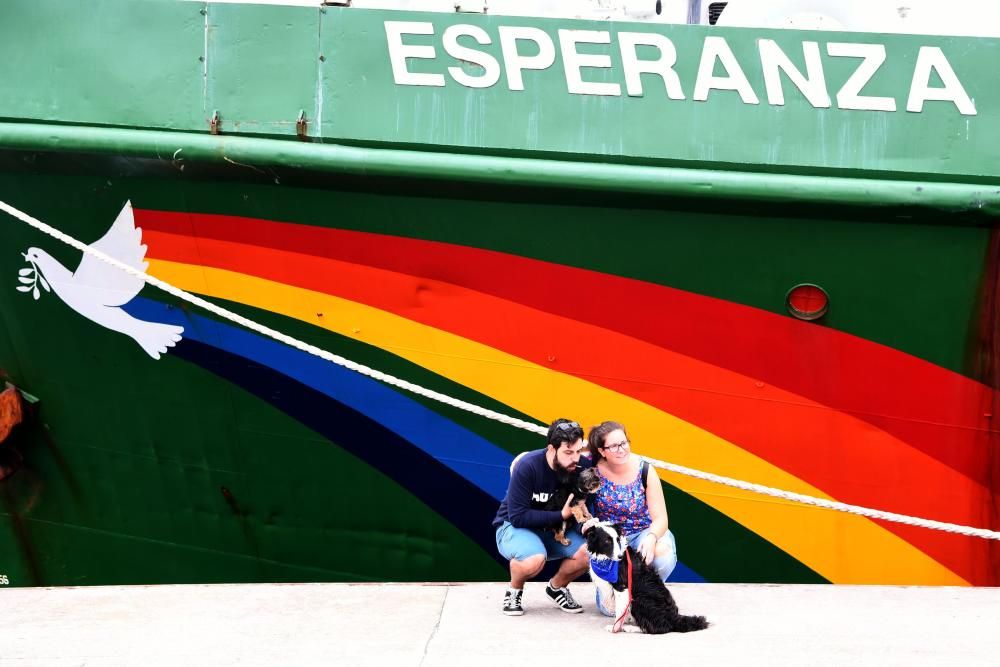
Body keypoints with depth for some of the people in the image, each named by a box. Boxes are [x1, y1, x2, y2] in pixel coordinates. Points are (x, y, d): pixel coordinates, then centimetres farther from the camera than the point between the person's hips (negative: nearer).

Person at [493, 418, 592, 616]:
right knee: (535, 558, -37)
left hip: (554, 531, 4)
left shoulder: (582, 466, -15)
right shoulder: (527, 466, -25)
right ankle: (514, 591, -2)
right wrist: (561, 515, -27)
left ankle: (556, 587, 8)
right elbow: (518, 517, -24)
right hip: (514, 527, -4)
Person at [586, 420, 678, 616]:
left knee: (662, 554, -37)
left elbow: (660, 518, -12)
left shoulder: (645, 470, -13)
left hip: (644, 532, 0)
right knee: (609, 608, -17)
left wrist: (651, 538, -35)